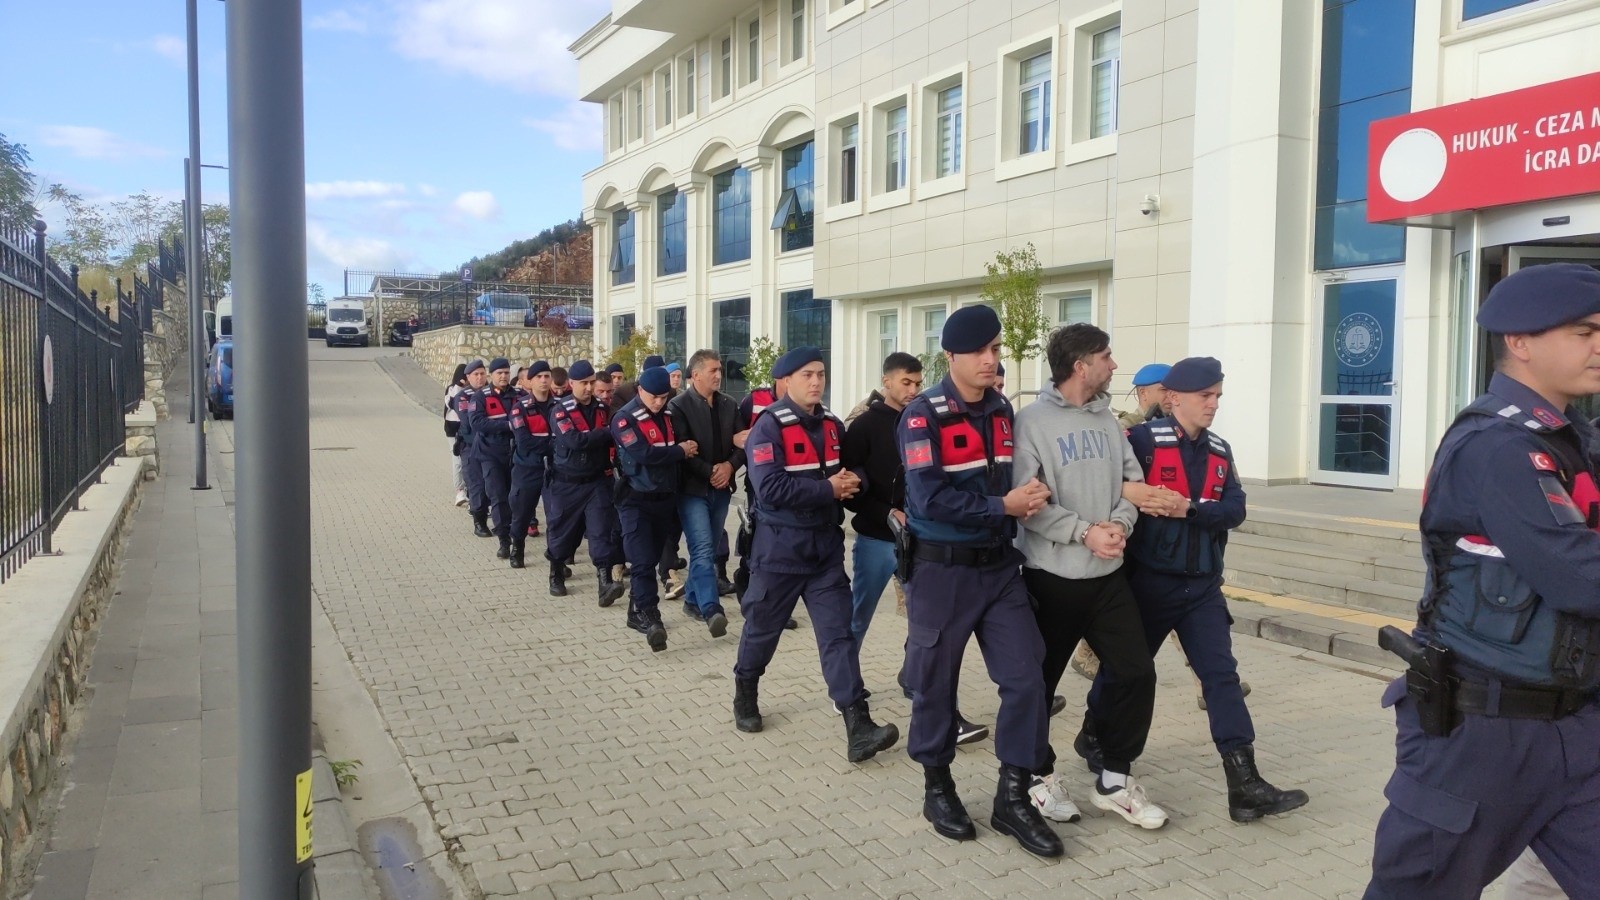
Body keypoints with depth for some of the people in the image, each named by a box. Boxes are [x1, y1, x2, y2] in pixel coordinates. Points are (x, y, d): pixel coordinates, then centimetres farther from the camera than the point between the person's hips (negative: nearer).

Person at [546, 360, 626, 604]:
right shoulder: (560, 410, -9)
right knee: (562, 530, 10)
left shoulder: (602, 409, 5)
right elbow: (575, 440, -24)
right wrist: (607, 432, -21)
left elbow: (611, 439, 12)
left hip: (597, 481, 2)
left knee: (602, 530, -9)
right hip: (566, 483, -2)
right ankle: (557, 574, 32)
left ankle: (605, 583, -16)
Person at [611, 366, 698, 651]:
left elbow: (684, 444, 18)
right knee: (642, 561, -12)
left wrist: (685, 450, -4)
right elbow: (644, 454, -23)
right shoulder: (624, 419, -11)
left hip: (664, 498, 6)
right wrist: (680, 451, -14)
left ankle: (637, 612, 24)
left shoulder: (668, 415, 10)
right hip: (636, 500, -6)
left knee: (652, 557, 13)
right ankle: (650, 617, -15)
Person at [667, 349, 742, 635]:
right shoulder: (679, 406, -6)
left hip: (721, 488, 5)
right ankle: (711, 609, -21)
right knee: (703, 548, -14)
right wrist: (710, 472, -17)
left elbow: (742, 443, 8)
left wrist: (729, 466, -11)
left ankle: (693, 600, 26)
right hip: (692, 488, -5)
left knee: (708, 548, 13)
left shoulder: (729, 404, 9)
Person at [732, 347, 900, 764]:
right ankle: (745, 695, 39)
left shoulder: (833, 425, 6)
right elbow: (770, 489, -25)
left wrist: (853, 481, -8)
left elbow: (853, 469, 16)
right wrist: (829, 489, -22)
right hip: (780, 547, -5)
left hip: (826, 545, 5)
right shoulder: (769, 427, -14)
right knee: (763, 628, 13)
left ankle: (858, 727, -6)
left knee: (839, 633, -3)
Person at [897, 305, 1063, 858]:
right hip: (941, 569, -6)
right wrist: (1003, 506, -20)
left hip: (999, 565, 6)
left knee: (1026, 678, 3)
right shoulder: (924, 416, -13)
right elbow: (931, 500, -22)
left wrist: (1029, 496, -5)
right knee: (935, 683, 8)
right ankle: (937, 788, 27)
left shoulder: (1002, 410, 8)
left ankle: (1013, 798, 17)